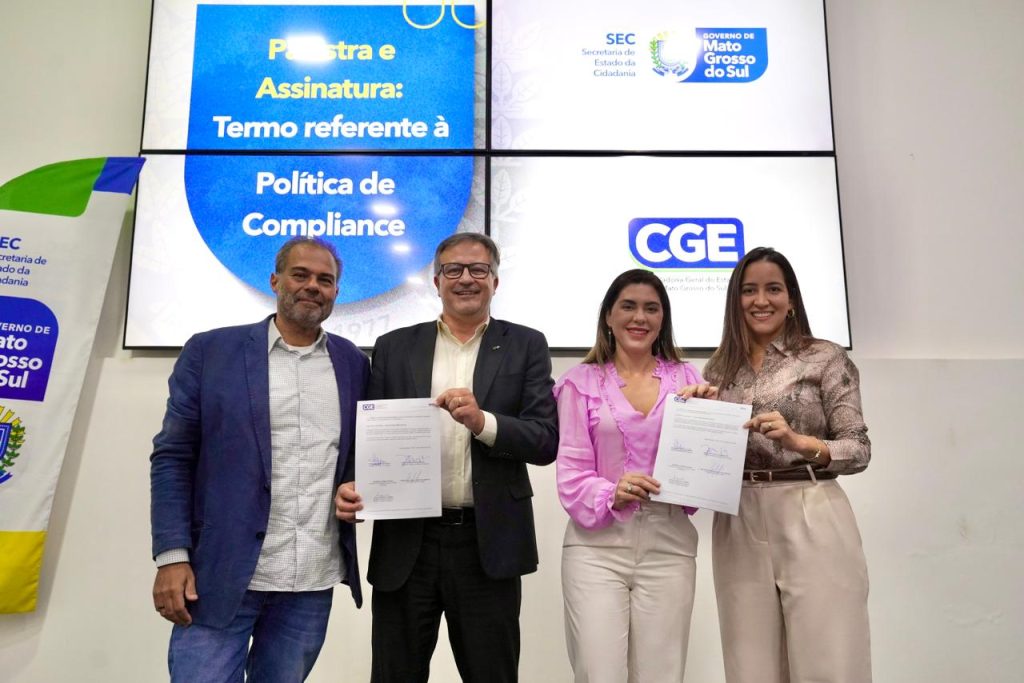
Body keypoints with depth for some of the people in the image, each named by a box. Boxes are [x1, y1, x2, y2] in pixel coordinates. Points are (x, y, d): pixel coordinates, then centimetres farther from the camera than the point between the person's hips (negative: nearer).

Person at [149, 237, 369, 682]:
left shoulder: (353, 363, 8)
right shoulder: (210, 351, 0)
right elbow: (173, 457, -1)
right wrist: (172, 557, -8)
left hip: (313, 583, 3)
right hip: (221, 575, -2)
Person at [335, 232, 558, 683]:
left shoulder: (525, 346, 4)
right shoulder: (395, 348, 8)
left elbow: (546, 442, -4)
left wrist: (482, 421, -19)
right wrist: (353, 486, -13)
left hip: (488, 544, -1)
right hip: (405, 544, 1)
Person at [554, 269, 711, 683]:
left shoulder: (686, 379, 9)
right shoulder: (580, 382, 4)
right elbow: (571, 471, -1)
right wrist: (611, 496, -19)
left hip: (669, 544, 2)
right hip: (597, 543, -2)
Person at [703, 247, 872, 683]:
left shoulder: (826, 358, 1)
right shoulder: (718, 368, 11)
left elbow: (859, 450, -3)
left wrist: (798, 441, -20)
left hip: (811, 521, -3)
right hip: (739, 527, 3)